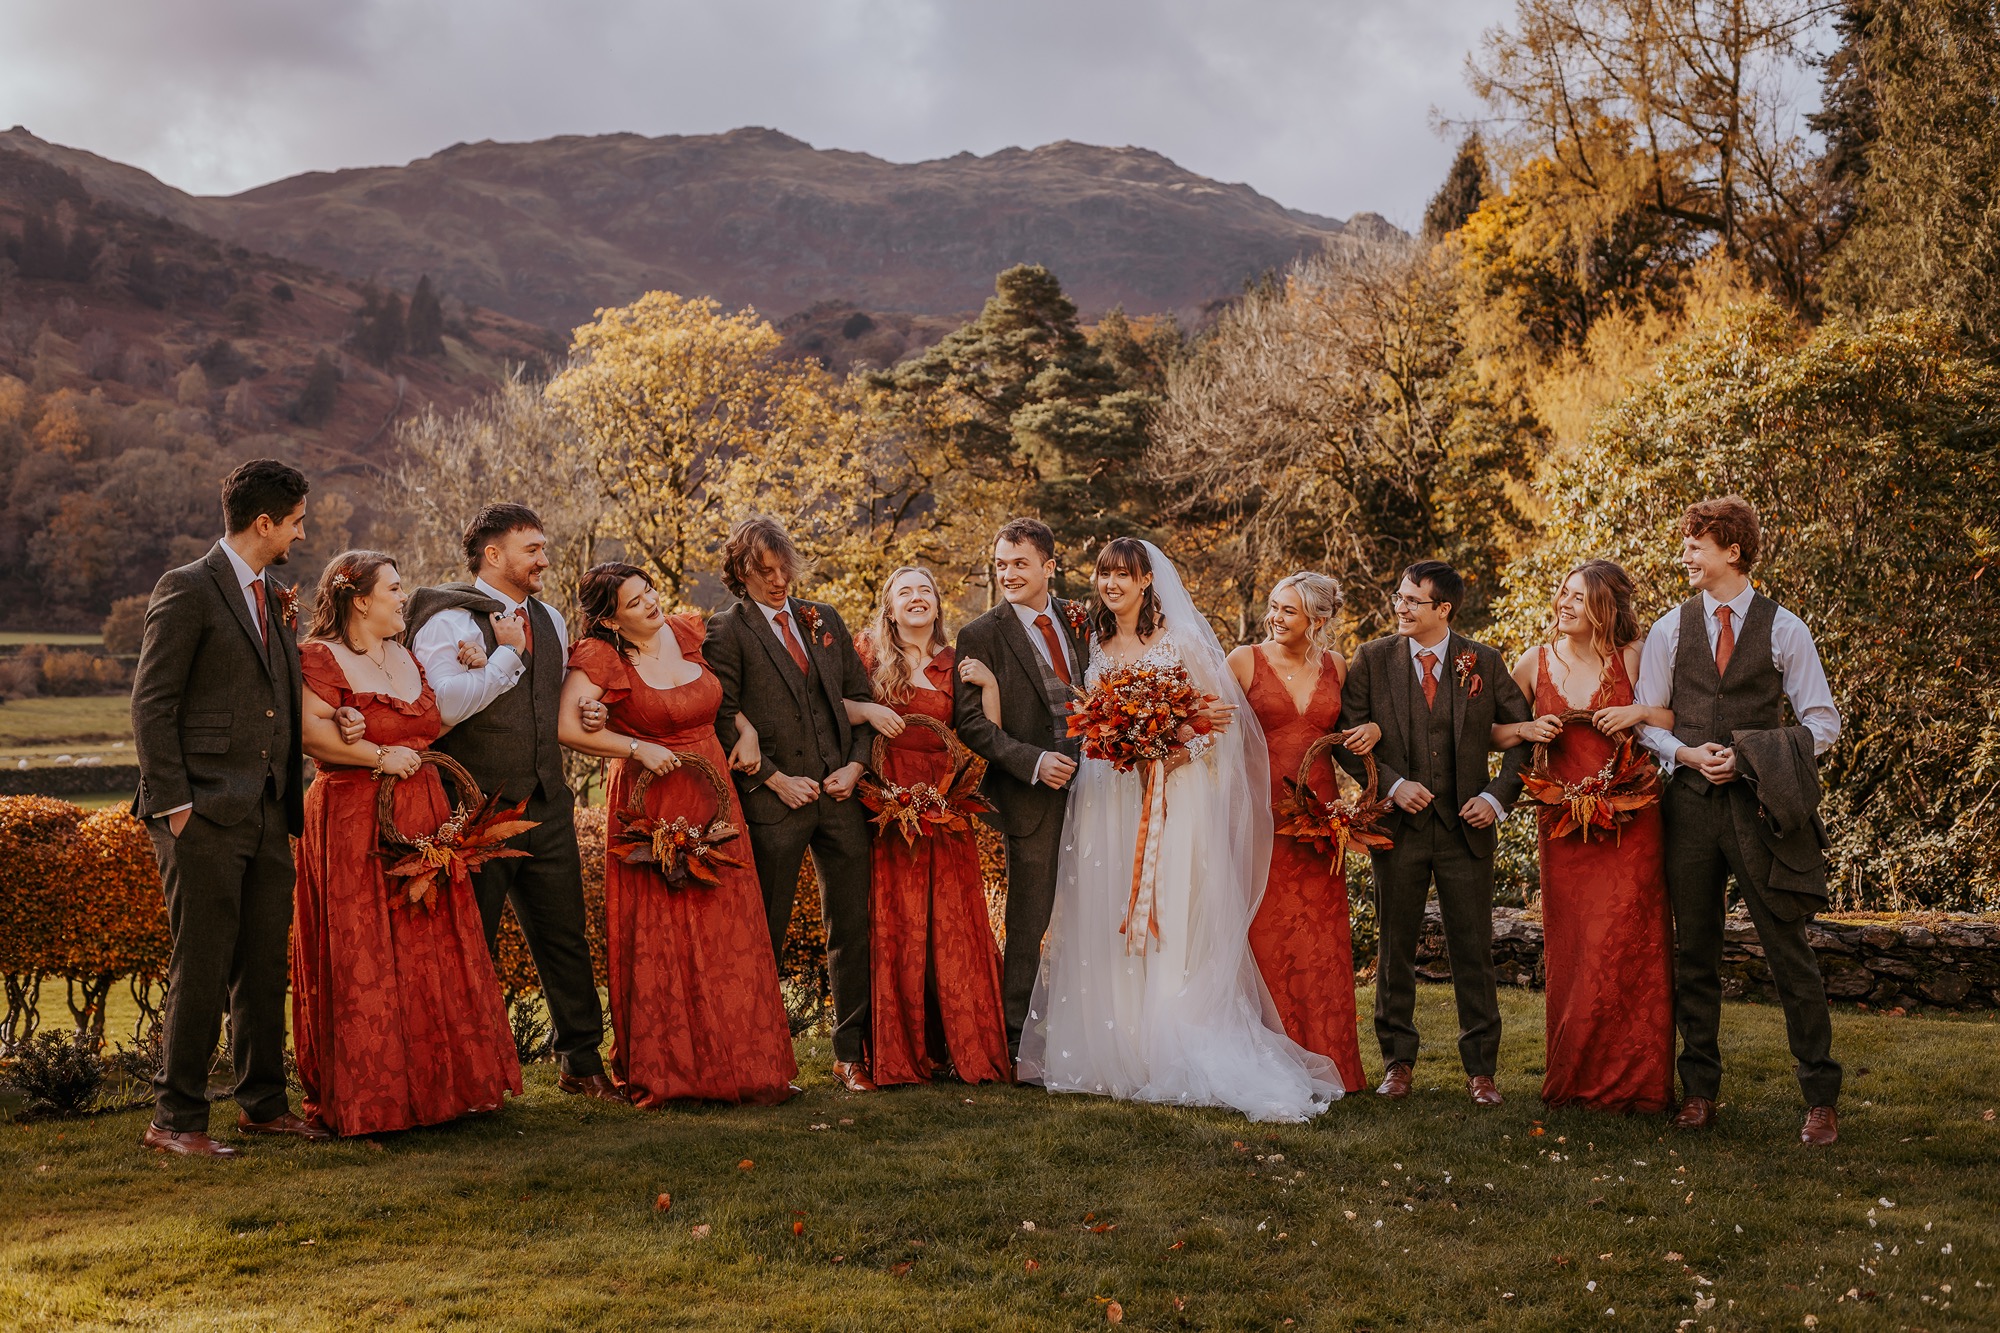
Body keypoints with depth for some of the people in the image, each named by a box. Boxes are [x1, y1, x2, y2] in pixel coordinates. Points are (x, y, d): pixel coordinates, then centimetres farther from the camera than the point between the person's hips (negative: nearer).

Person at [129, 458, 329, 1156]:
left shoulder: (276, 598, 17)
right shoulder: (187, 589, -6)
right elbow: (152, 702, -10)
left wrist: (293, 795, 11)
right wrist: (172, 802, -14)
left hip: (268, 812, 8)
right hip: (205, 812, -7)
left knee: (265, 963, 11)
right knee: (201, 967, -4)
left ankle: (262, 1102, 21)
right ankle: (175, 1118, 4)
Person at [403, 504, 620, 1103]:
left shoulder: (549, 620, 14)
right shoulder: (448, 621, -10)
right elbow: (445, 706, -25)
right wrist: (506, 654, -17)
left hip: (546, 807, 7)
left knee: (565, 937, 10)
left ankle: (581, 1062, 21)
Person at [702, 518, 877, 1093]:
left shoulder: (824, 619, 14)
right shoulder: (727, 631, -1)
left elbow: (859, 696, 15)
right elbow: (722, 722, -6)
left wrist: (856, 765, 1)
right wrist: (776, 779, -10)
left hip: (841, 795, 4)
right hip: (773, 805, -4)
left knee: (852, 929, 6)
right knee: (766, 937, 4)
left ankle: (852, 1054, 15)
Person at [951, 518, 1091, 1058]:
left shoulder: (1080, 620, 10)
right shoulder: (980, 637, -4)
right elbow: (970, 722, -9)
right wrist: (1032, 762, -19)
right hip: (1032, 794, -4)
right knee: (1029, 921, 1)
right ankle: (1017, 1035, 12)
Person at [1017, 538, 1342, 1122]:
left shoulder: (1181, 641, -1)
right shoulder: (1095, 647, 12)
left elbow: (1223, 716, -2)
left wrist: (1183, 752, -17)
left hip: (1174, 797, -4)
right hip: (1107, 800, 4)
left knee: (1175, 932, -6)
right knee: (1107, 928, 2)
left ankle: (1179, 1060, -2)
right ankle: (1119, 1056, 8)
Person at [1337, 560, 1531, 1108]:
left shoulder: (1483, 663, 1)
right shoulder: (1372, 659, 1)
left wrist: (1498, 796, -5)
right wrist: (1392, 784, -12)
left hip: (1465, 824, 0)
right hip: (1397, 824, 0)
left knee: (1473, 950, 3)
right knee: (1395, 948, 8)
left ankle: (1480, 1067, 13)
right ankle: (1398, 1060, 20)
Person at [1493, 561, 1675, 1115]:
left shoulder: (1633, 658, 0)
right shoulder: (1535, 662, 7)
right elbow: (1491, 732, 16)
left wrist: (1641, 712, -15)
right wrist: (1526, 730, -3)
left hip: (1629, 824, -2)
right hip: (1563, 825, 2)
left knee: (1628, 949, -4)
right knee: (1569, 953, 5)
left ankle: (1633, 1082, 7)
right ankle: (1575, 1081, 15)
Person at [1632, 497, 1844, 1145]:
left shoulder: (1783, 629, 1)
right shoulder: (1669, 630, 9)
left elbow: (1823, 722, 1)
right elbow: (1647, 721, 11)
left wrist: (1752, 756, -12)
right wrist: (1687, 753, -8)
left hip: (1759, 805, -3)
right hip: (1690, 801, 3)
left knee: (1790, 952, -2)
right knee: (1694, 952, 8)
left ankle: (1820, 1098, 6)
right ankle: (1699, 1089, 18)